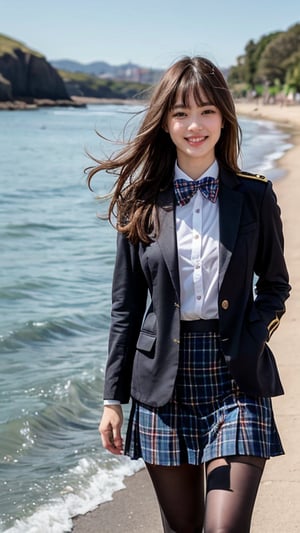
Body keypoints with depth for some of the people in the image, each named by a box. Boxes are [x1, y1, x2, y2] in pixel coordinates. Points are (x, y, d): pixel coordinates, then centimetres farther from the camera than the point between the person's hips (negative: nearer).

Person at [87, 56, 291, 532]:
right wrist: (113, 398, 4)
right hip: (164, 382, 1)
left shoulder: (254, 196, 2)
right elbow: (126, 307, 6)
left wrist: (250, 345, -7)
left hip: (236, 382, -1)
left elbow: (274, 285, 11)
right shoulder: (142, 202, 3)